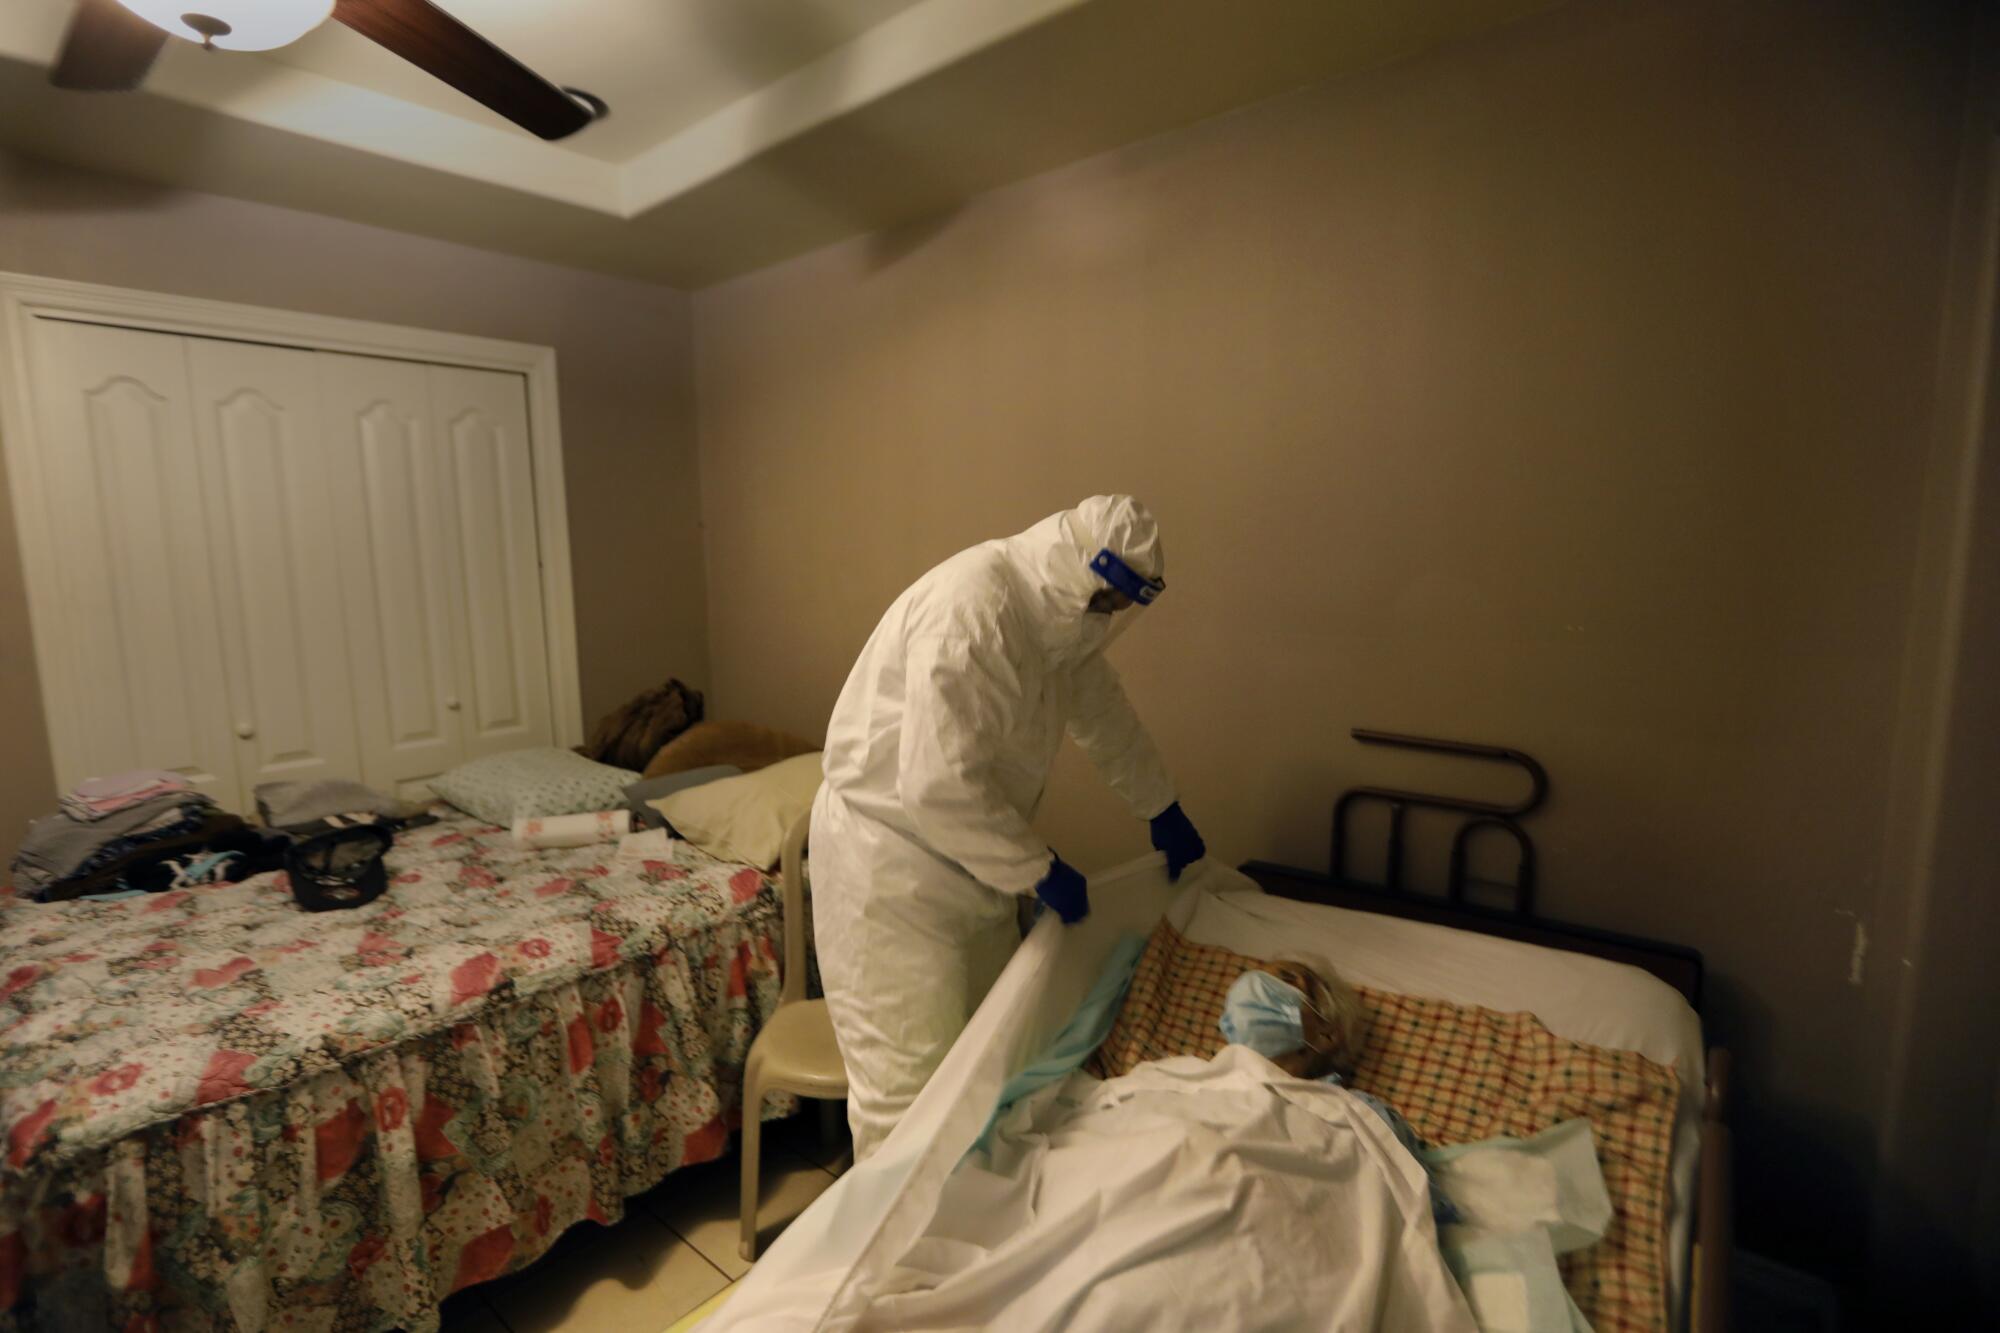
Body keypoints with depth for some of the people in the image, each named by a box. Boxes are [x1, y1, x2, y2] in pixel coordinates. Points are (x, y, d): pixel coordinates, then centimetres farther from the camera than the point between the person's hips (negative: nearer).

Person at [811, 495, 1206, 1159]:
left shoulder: (1060, 615, 3)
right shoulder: (971, 607, -27)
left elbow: (1103, 712, 17)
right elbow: (937, 785, -31)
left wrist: (1163, 812, 21)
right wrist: (1040, 869, -19)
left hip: (969, 856, 9)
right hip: (888, 861, -9)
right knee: (913, 1083, 0)